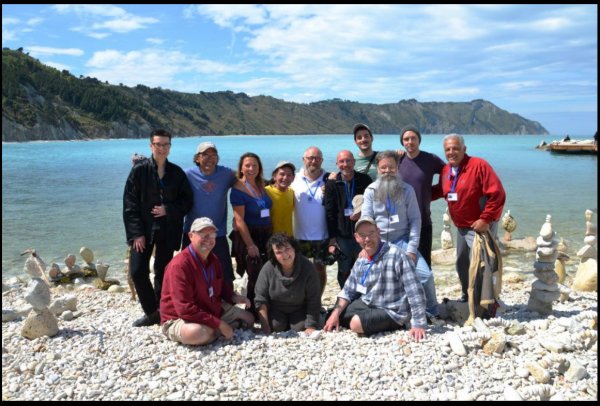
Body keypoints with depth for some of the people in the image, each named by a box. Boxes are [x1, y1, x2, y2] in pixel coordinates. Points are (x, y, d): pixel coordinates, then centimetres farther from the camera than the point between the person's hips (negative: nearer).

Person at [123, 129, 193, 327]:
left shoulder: (177, 173, 3)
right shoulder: (139, 170, -4)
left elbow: (187, 200, 6)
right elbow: (130, 204, -6)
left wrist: (168, 210, -12)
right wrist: (136, 233, -12)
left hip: (168, 230, 1)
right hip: (144, 229, -1)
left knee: (163, 272, 8)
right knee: (138, 271, -5)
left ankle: (162, 312, 22)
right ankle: (152, 312, 11)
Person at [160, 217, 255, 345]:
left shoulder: (213, 259, 0)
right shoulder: (179, 265, -28)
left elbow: (221, 285, 18)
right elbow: (185, 310, -32)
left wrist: (233, 297, -6)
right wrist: (219, 324, -29)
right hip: (179, 319, -8)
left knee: (249, 319, 16)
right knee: (198, 333, -42)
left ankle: (212, 331, 1)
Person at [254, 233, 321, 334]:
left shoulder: (307, 267, -24)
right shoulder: (268, 268, -22)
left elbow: (313, 300, -19)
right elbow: (260, 298, -15)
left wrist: (311, 326, -22)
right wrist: (265, 326, -18)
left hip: (299, 310, 0)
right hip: (276, 309, 1)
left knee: (300, 328, -20)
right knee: (276, 326, -21)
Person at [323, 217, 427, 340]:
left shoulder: (396, 255, -24)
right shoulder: (361, 261, 2)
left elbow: (414, 291, -27)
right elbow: (348, 291, 9)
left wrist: (419, 325, -28)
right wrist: (335, 314, -5)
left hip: (392, 311, -8)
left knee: (357, 323, -29)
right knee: (334, 317, 10)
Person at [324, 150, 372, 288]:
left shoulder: (365, 180, 0)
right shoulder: (332, 183, 1)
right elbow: (330, 213, 0)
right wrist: (332, 238, -5)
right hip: (342, 235, 0)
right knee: (344, 272, 9)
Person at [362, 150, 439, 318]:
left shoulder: (407, 190, 1)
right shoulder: (371, 191, 2)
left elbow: (415, 219, -3)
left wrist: (412, 249, -10)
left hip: (403, 241, 0)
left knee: (425, 274, -12)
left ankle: (432, 313, 11)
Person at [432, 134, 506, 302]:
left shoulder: (479, 165, -18)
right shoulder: (446, 170, 5)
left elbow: (497, 194, -21)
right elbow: (439, 191, 23)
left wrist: (486, 220, -22)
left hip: (480, 226, -8)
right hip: (461, 227, 8)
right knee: (462, 264, 17)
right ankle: (467, 296, 36)